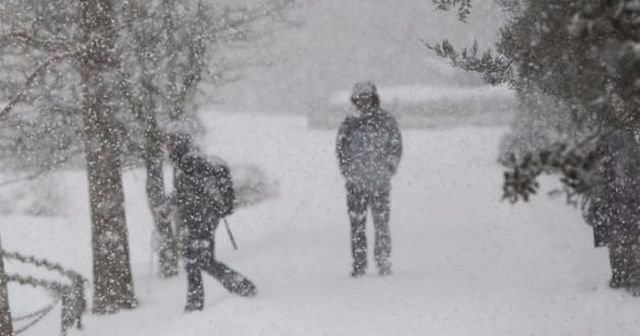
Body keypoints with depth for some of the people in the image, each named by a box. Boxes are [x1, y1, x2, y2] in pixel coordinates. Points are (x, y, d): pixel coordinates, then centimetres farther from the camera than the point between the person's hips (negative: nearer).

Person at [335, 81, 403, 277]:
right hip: (355, 182, 2)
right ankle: (359, 265, 5)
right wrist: (348, 171, 2)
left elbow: (396, 147, 7)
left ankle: (384, 264, 3)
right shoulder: (349, 124, 10)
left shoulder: (386, 121, 6)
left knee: (381, 223, -3)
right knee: (356, 225, 0)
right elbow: (340, 149, 13)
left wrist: (388, 170, -1)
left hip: (380, 181, -2)